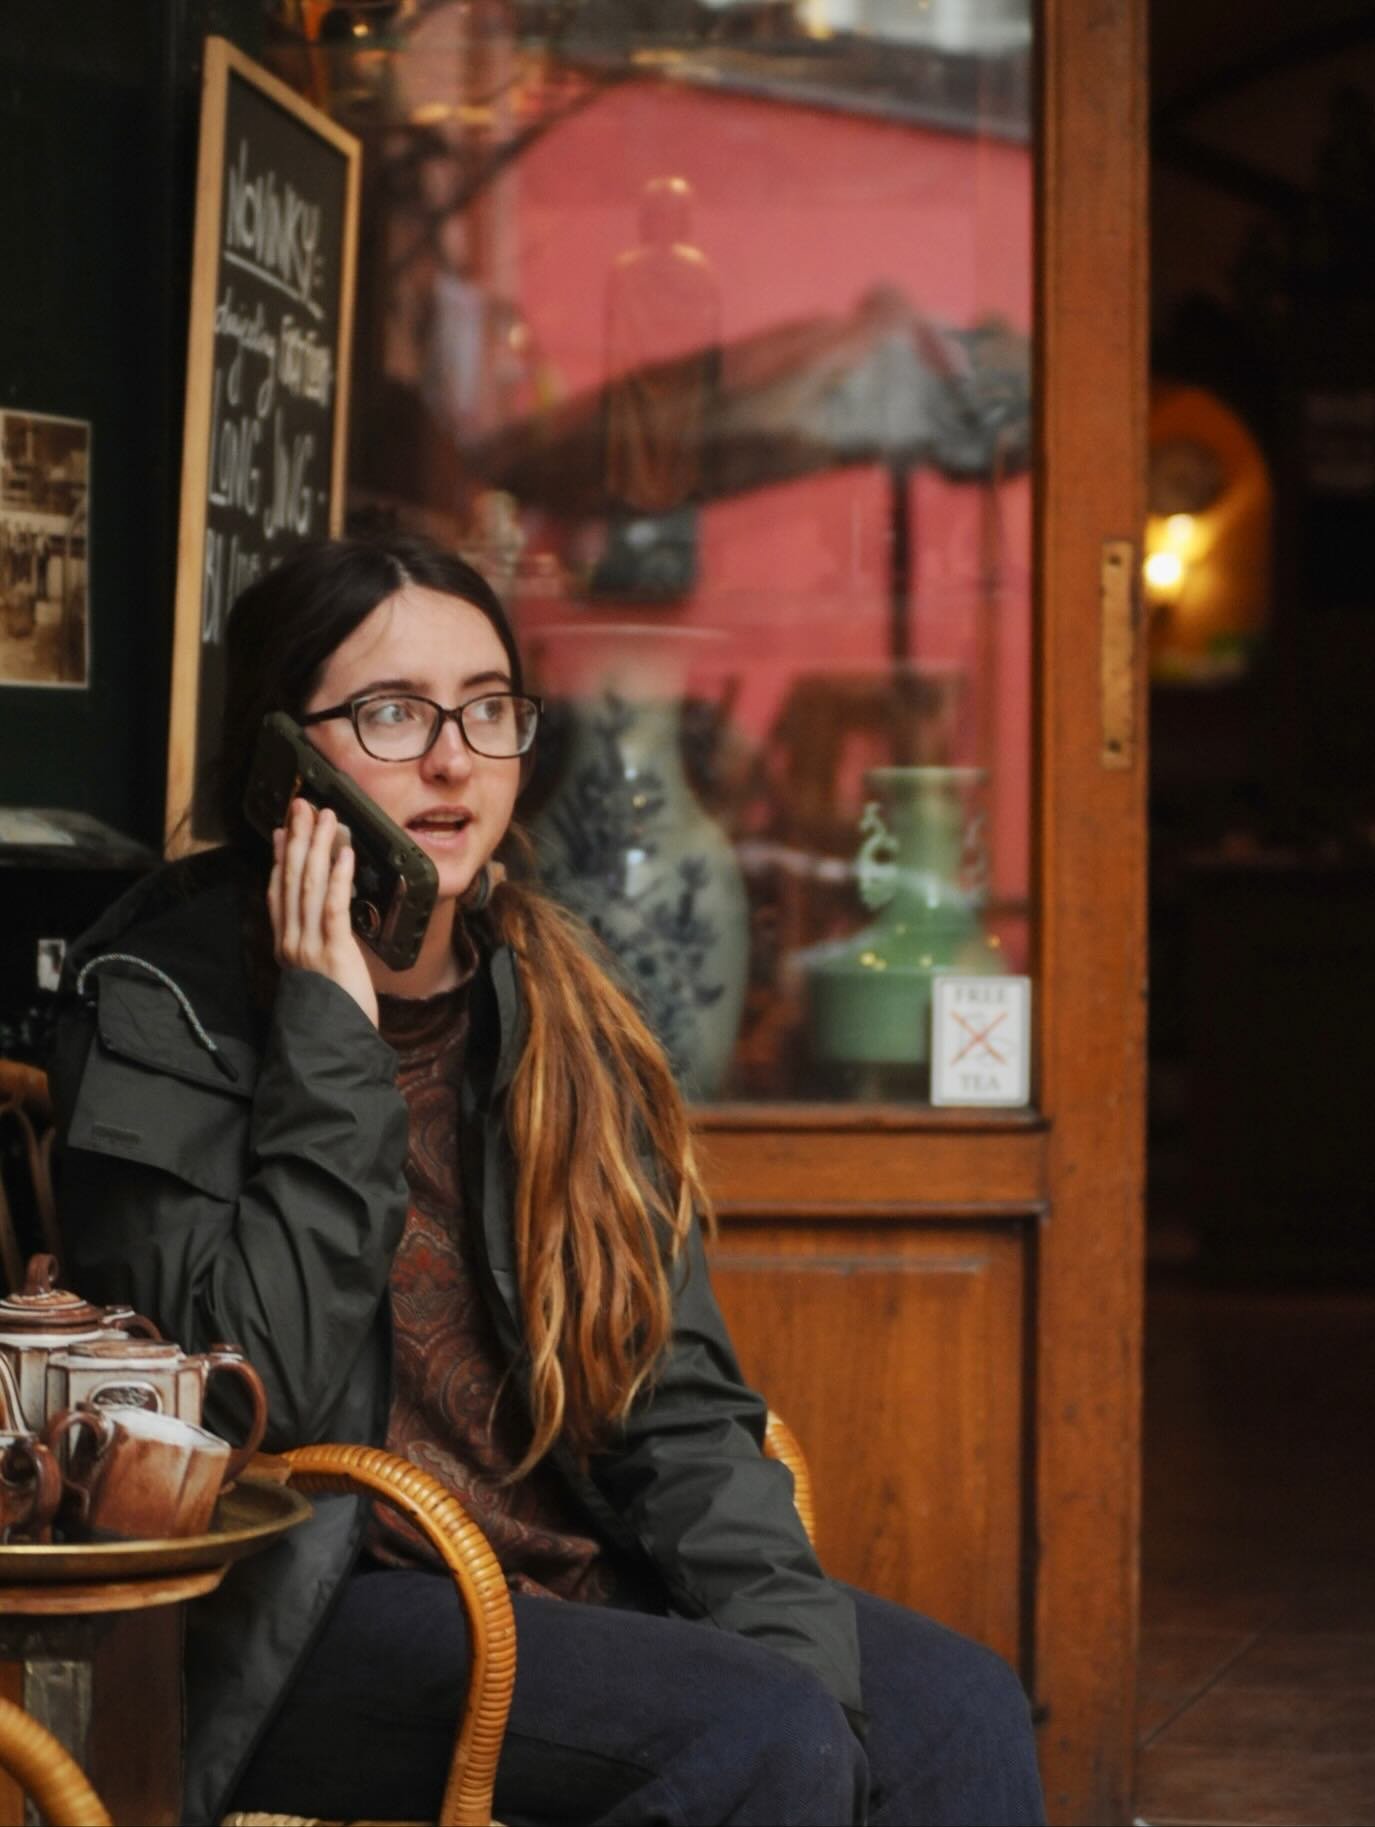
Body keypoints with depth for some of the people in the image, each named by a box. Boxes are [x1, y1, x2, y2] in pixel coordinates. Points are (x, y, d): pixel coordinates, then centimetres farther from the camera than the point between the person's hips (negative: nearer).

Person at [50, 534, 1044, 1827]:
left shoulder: (554, 1013, 11)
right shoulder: (165, 1004, -6)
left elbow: (676, 1393, 9)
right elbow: (253, 1388, -17)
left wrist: (789, 1624, -8)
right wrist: (334, 1045, -16)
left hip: (575, 1578, 6)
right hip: (299, 1621, -6)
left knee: (958, 1709, -16)